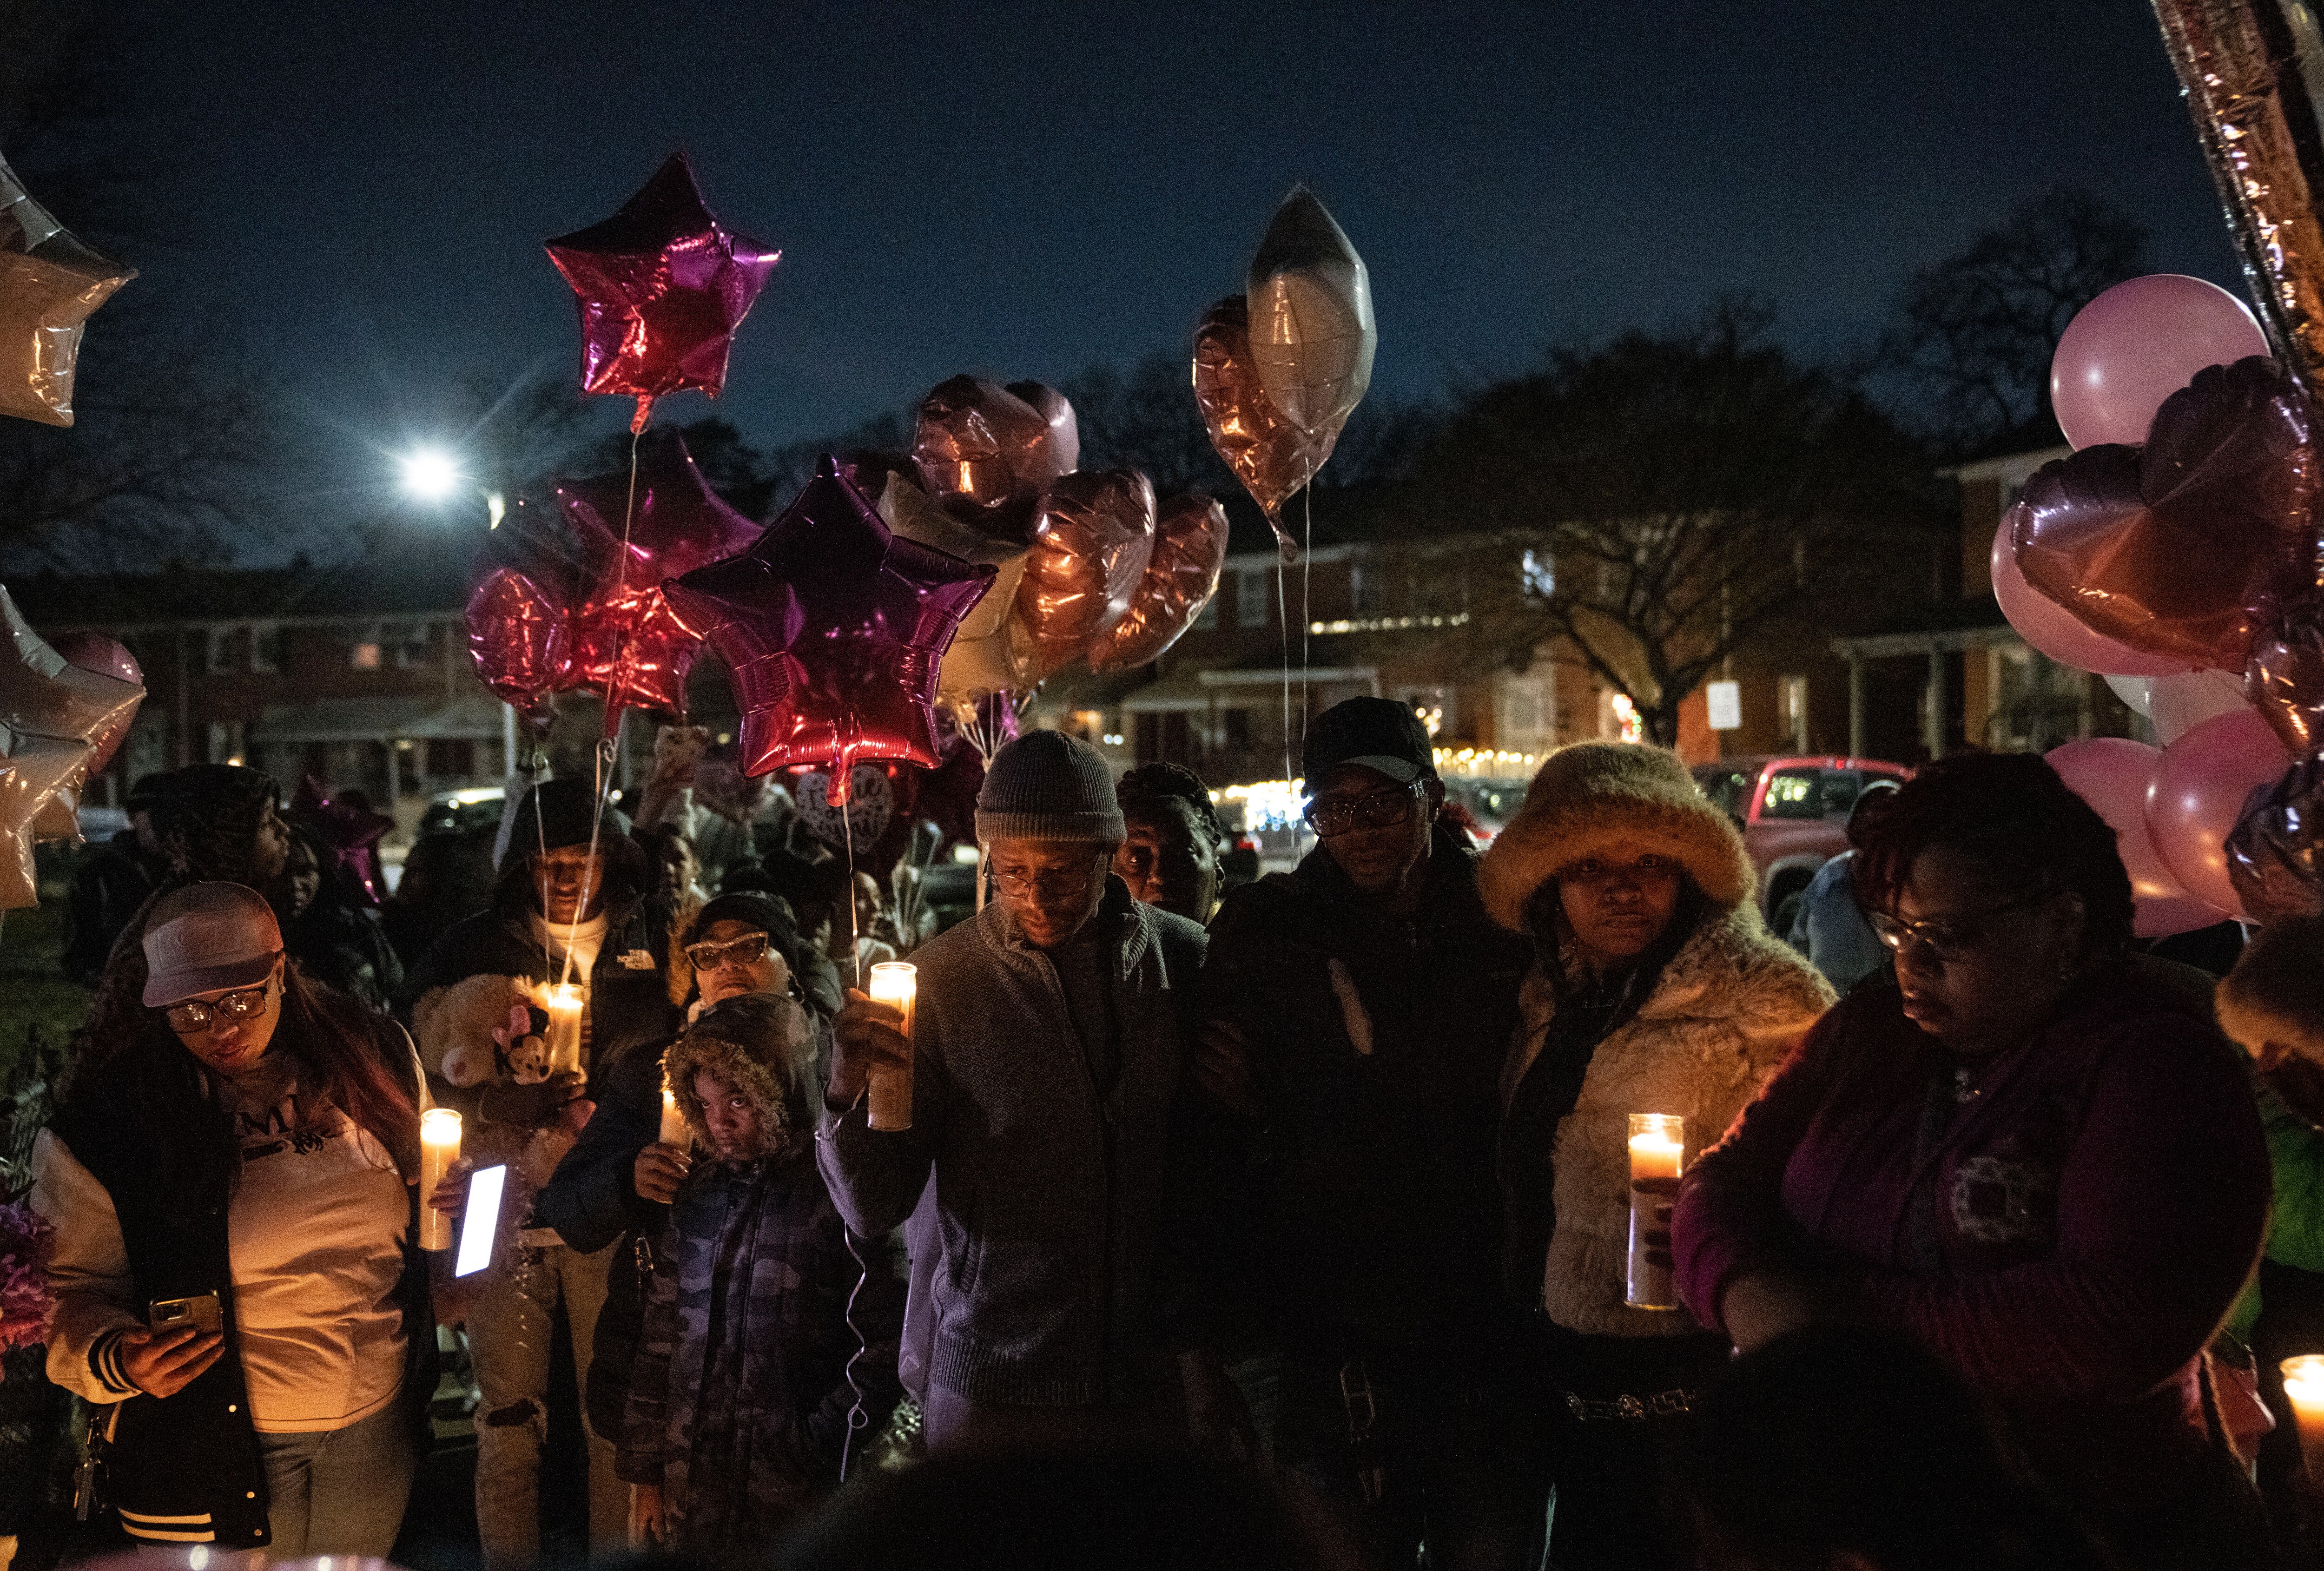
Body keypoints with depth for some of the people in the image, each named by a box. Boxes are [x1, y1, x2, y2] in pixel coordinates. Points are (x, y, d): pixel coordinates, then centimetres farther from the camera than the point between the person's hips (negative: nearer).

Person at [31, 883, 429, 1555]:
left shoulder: (371, 1058, -4)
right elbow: (69, 1290, -9)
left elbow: (427, 1191, 13)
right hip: (208, 1451, -3)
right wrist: (114, 1357, -28)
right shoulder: (108, 1118, -14)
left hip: (377, 1424, 4)